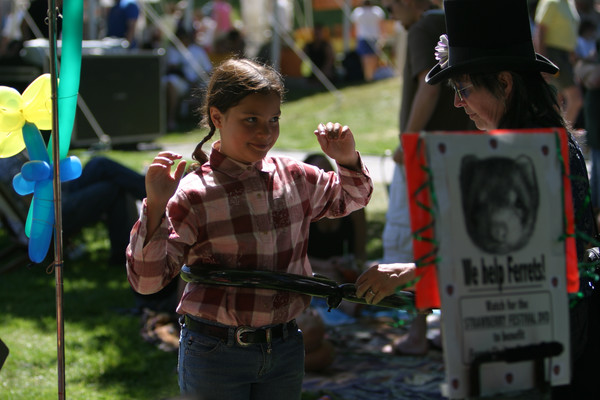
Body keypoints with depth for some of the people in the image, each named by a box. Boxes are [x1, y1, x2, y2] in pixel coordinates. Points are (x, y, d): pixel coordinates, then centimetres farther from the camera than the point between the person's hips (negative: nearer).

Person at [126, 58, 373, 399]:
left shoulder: (296, 178, 3)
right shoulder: (193, 195, -13)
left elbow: (351, 199, 23)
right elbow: (147, 279, -17)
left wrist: (348, 161, 3)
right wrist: (156, 207, -28)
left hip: (285, 348, 5)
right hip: (215, 355, -5)